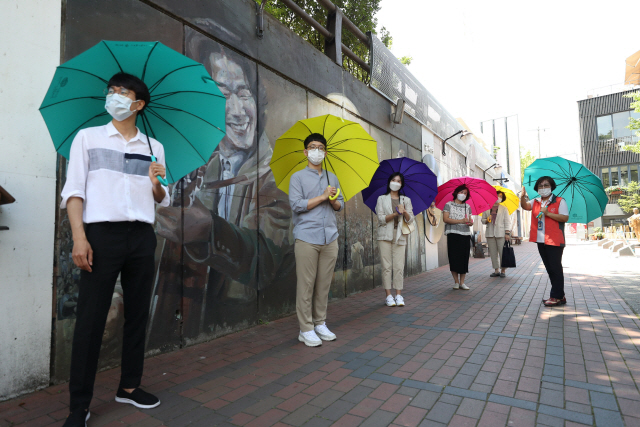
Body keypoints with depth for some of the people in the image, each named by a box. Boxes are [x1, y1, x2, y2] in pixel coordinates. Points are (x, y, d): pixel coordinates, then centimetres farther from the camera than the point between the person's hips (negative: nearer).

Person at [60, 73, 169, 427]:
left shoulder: (154, 148, 15)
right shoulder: (88, 137, 9)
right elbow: (73, 190, 0)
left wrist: (156, 184, -7)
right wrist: (79, 237, -11)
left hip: (142, 237, 3)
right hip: (102, 234, -2)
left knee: (137, 314, 8)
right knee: (90, 320, -1)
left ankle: (129, 386, 24)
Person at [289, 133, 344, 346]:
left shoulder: (332, 177, 17)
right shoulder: (298, 177, 2)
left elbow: (339, 205, 18)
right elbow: (296, 205, -10)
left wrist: (334, 201, -5)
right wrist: (323, 196, -9)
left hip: (330, 238, 5)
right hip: (307, 238, -4)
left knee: (324, 284, 8)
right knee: (306, 284, -2)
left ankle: (320, 323, 20)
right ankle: (306, 329, 8)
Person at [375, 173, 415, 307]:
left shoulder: (406, 200, 15)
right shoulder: (382, 199, 9)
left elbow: (410, 220, 6)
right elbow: (381, 218, -2)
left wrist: (404, 212, -15)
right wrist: (395, 214, -15)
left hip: (400, 236, 2)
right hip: (385, 235, -1)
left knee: (399, 266, -3)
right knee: (386, 266, -3)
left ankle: (398, 295, 3)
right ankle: (388, 295, 3)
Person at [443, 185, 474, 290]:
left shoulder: (467, 207, 17)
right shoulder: (449, 205, 4)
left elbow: (469, 220, 17)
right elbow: (446, 219, -8)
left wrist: (470, 222, -8)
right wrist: (460, 221, -16)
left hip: (465, 235, 4)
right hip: (453, 234, -4)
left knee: (464, 258, 1)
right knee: (454, 257, -4)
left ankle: (462, 282, 8)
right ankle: (456, 281, 8)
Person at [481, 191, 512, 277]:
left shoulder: (504, 209, 9)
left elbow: (507, 222, 4)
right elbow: (483, 220, 16)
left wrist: (507, 233, -6)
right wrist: (486, 220, -8)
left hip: (501, 233, -2)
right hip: (490, 233, 2)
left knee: (502, 252, -5)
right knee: (493, 253, 3)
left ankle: (503, 270, 3)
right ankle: (496, 270, 10)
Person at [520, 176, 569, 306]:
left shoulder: (559, 201, -2)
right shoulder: (536, 202, 14)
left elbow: (565, 218, -10)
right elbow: (525, 206, -2)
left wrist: (548, 213, -17)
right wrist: (523, 196, -20)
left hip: (554, 241, -6)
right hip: (541, 241, 6)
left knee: (555, 268, -4)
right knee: (549, 269, 12)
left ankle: (557, 297, 3)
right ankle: (560, 296, 22)